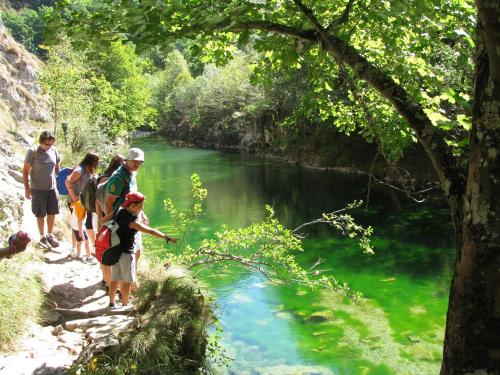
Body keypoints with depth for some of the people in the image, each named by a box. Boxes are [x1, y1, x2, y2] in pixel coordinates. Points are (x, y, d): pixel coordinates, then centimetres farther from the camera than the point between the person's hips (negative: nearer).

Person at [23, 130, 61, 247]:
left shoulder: (54, 150, -1)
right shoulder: (32, 152, -12)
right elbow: (25, 171, -6)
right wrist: (27, 189, -9)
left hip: (52, 188, 4)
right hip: (38, 189, -4)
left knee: (52, 212, 10)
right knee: (40, 214, 6)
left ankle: (50, 235, 27)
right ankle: (42, 237, 21)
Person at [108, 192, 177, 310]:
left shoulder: (120, 211, -2)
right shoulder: (130, 220, -25)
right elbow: (150, 231, -28)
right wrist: (167, 238, -27)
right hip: (126, 252, -8)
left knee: (115, 278, 18)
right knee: (127, 280, 7)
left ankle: (112, 303, 28)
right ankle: (125, 305, 17)